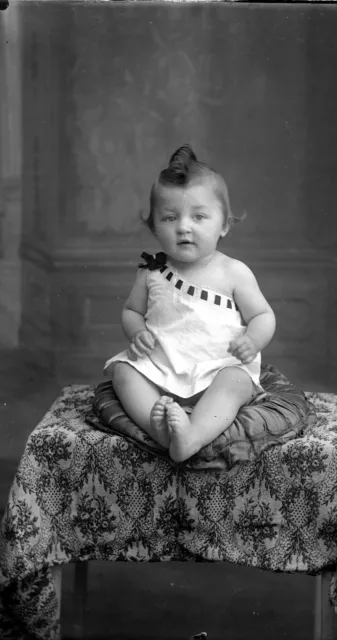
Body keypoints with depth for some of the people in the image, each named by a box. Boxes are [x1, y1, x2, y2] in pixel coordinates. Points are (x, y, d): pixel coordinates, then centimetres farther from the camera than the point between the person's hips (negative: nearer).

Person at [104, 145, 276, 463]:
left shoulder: (234, 273, 0)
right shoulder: (152, 271, 7)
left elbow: (263, 316, 5)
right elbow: (131, 310, 19)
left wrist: (252, 341, -18)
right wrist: (137, 332, -5)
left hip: (218, 367, -3)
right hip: (159, 366, 3)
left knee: (234, 381, -32)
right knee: (123, 371, -20)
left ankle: (194, 435, -54)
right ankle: (158, 422, -41)